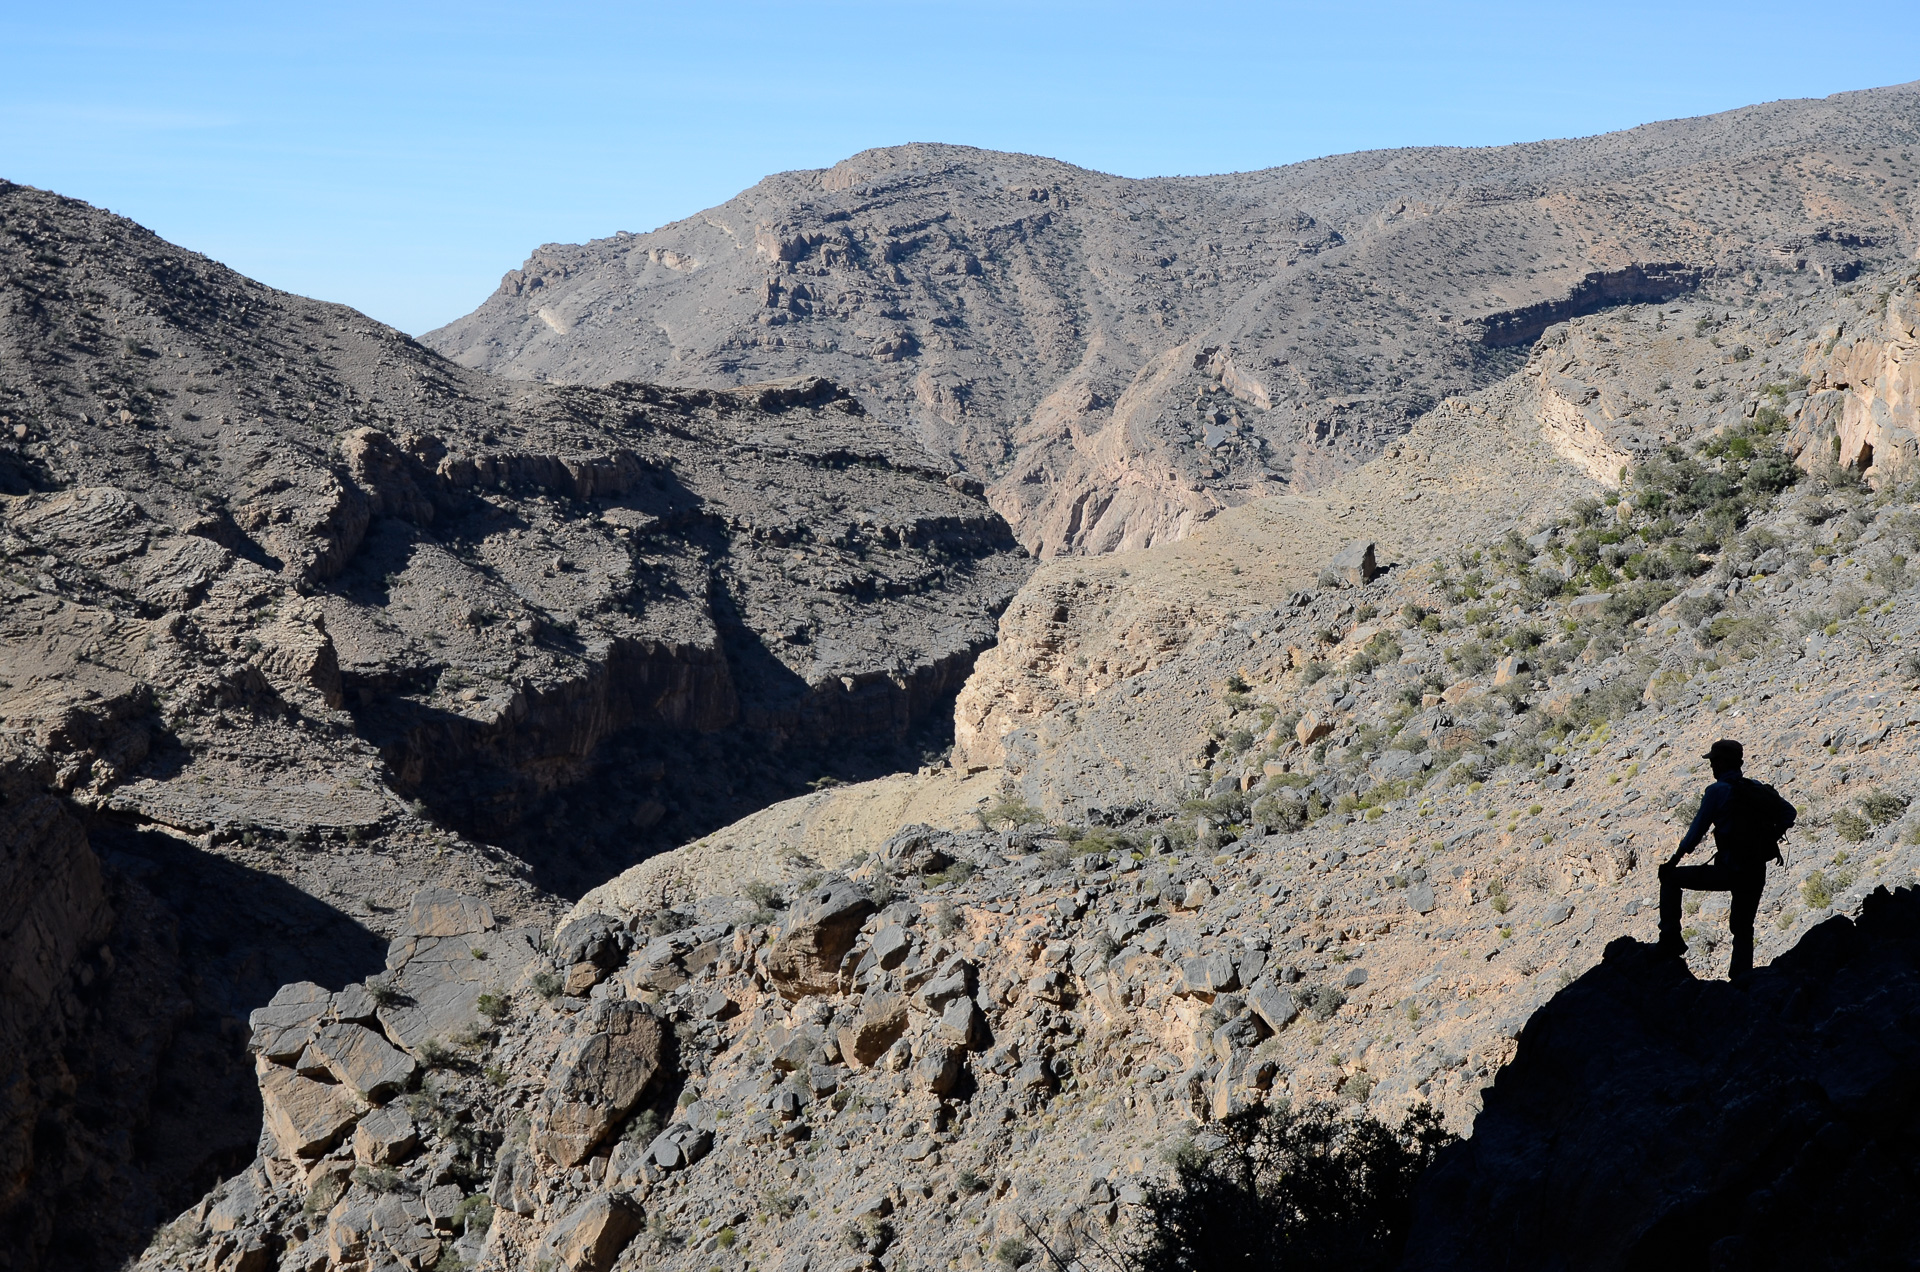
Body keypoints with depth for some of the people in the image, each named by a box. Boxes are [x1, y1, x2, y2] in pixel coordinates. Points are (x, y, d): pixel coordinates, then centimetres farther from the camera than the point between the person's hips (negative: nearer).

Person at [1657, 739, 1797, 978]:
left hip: (1729, 872, -6)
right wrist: (1769, 839, 21)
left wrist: (1673, 861, 0)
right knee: (1743, 929, 20)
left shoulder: (1717, 790, -7)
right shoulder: (1758, 788, 10)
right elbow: (1789, 812, 15)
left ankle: (1670, 938, 4)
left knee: (1670, 878, 10)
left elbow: (1697, 830, -7)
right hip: (1757, 875, 6)